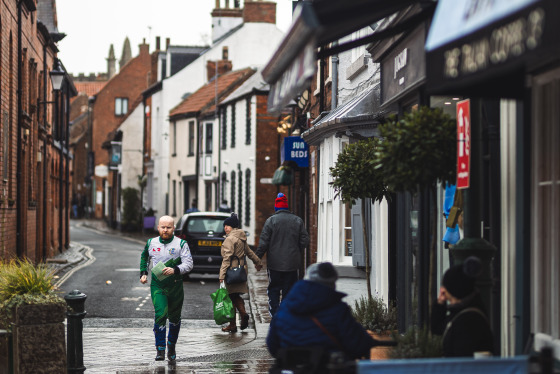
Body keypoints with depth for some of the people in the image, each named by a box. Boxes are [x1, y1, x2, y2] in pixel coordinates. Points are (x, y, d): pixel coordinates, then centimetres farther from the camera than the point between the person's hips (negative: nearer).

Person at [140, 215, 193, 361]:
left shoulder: (181, 244, -4)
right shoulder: (151, 243, 6)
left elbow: (188, 264, -11)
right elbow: (144, 257, 26)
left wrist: (175, 270, -28)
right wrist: (143, 273, 14)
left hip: (175, 285, 0)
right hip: (157, 285, 0)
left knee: (174, 318, 11)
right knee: (160, 315, -18)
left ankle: (171, 346, 34)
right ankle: (160, 349, -12)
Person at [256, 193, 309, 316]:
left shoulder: (271, 220, -5)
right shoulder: (298, 220, 4)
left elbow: (263, 242, -8)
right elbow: (305, 240, 5)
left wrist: (257, 258, 0)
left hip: (275, 264, -2)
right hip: (292, 264, 2)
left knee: (273, 291, 7)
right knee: (289, 292, 7)